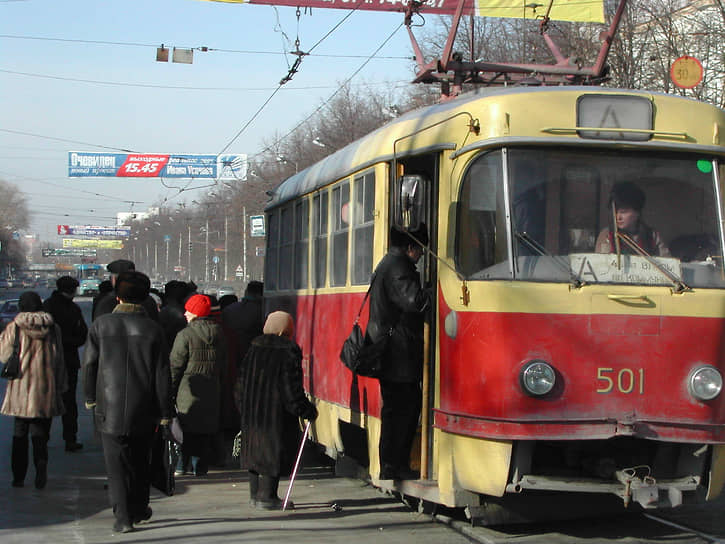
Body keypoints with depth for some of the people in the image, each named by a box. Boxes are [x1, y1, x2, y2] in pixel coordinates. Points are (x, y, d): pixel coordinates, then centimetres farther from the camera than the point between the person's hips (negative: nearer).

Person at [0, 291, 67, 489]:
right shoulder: (53, 328, 3)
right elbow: (59, 361, 6)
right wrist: (60, 387, 12)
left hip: (20, 390, -1)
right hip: (46, 390, 1)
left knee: (19, 434, 9)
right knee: (40, 433, 7)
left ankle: (18, 476, 9)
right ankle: (41, 462, -16)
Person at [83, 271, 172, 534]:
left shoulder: (101, 324, -5)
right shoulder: (152, 329, -5)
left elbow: (89, 364, 0)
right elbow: (162, 376, -5)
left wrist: (90, 398, 14)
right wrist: (165, 415, 1)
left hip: (110, 407, -1)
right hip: (143, 412, 1)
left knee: (116, 465, 3)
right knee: (140, 462, 19)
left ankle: (123, 517, -3)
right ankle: (139, 509, 29)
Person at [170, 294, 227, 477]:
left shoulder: (185, 335, -13)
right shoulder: (219, 334, 6)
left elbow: (175, 366, -10)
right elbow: (222, 365, 13)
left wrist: (170, 391, -4)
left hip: (188, 390, -5)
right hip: (211, 391, 5)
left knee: (185, 428, 4)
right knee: (205, 430, 11)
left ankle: (180, 465, 5)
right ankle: (201, 467, 13)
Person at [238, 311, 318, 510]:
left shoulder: (254, 349, 7)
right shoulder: (288, 352, -14)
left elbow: (243, 378, 12)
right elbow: (292, 389, -16)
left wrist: (244, 408, 20)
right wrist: (308, 411, -7)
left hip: (251, 411, 7)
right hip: (276, 414, -7)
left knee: (256, 450, 15)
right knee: (274, 452, 0)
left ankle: (255, 493, 21)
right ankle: (267, 496, 0)